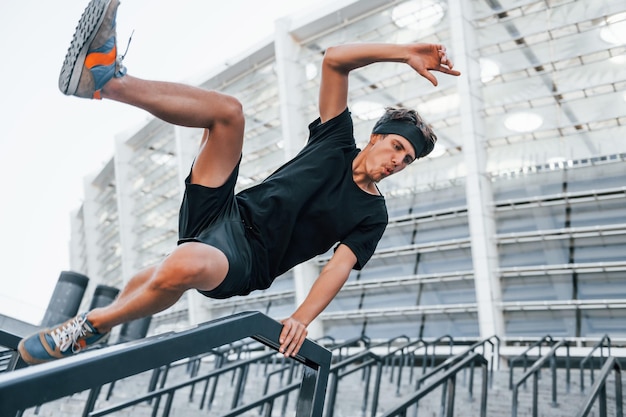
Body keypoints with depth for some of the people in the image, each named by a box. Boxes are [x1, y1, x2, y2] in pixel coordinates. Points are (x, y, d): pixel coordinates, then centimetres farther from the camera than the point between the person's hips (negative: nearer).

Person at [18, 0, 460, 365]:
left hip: (242, 261, -3)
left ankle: (92, 325, -12)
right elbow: (334, 59, 5)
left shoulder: (373, 215, 8)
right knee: (227, 110, -17)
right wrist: (405, 53, -4)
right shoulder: (337, 142, 13)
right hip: (224, 213, 3)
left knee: (183, 266, -39)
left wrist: (302, 318, -21)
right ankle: (106, 76, -23)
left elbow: (339, 267, -4)